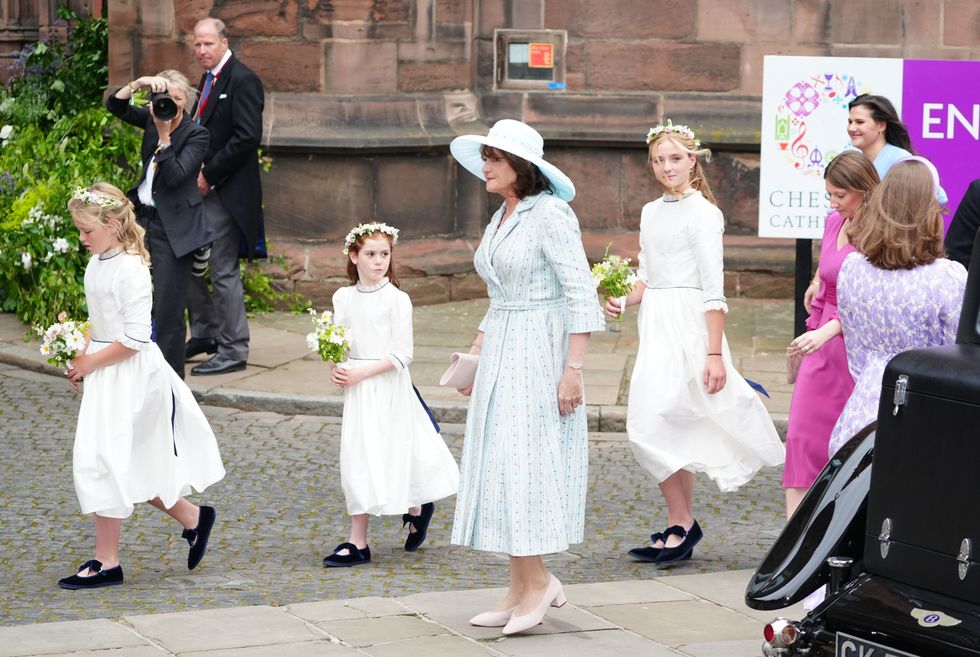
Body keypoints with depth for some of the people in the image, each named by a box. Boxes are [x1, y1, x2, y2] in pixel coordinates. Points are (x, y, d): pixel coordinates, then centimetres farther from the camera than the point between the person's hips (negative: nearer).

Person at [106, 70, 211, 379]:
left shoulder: (196, 134, -9)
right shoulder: (152, 118, 6)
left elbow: (174, 176, -19)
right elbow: (115, 105, -2)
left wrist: (164, 134, -22)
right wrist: (138, 84, -17)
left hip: (173, 230, -6)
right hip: (143, 218, 6)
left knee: (169, 313, -6)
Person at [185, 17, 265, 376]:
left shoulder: (242, 80, -13)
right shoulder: (208, 79, 16)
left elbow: (247, 137, -21)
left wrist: (210, 174, -18)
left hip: (225, 193, -9)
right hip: (201, 187, 9)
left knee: (224, 271, -5)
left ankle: (233, 350, 3)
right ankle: (205, 333, 27)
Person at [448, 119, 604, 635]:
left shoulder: (550, 215, -12)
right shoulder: (500, 219, 14)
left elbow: (582, 296, -16)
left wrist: (573, 370, -21)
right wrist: (474, 355, 18)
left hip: (540, 356, -9)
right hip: (501, 355, 9)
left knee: (519, 468, -10)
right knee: (499, 469, 7)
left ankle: (539, 580, 0)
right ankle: (521, 589, 11)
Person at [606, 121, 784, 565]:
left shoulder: (702, 213, -8)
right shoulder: (651, 213, 16)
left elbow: (713, 290, -12)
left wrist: (714, 353, -18)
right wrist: (623, 302, 2)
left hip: (687, 324, -8)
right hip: (655, 326, 8)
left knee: (658, 425, -15)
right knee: (661, 427, 7)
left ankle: (681, 525, -3)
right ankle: (682, 525, 14)